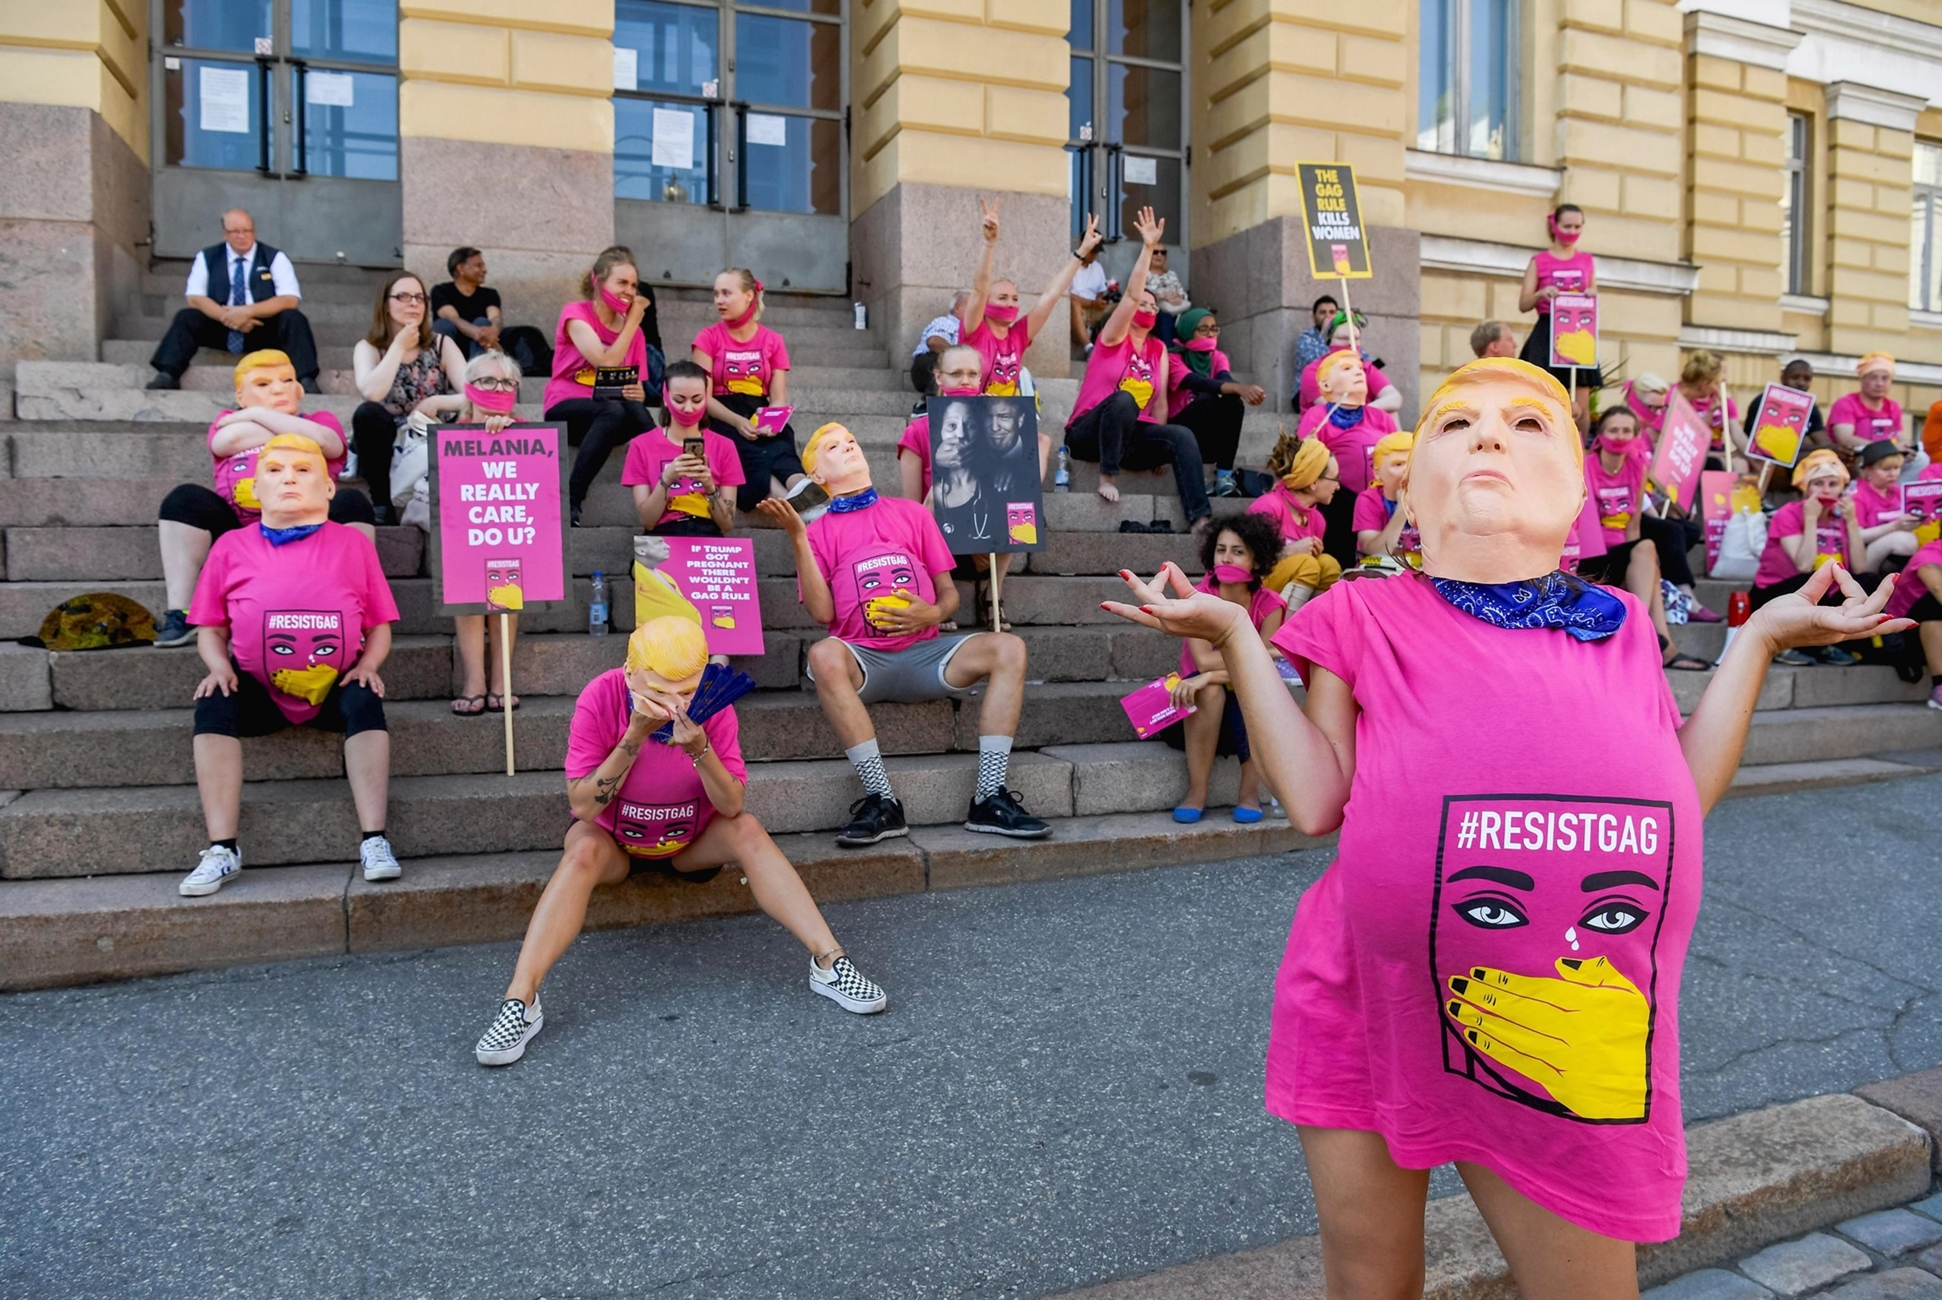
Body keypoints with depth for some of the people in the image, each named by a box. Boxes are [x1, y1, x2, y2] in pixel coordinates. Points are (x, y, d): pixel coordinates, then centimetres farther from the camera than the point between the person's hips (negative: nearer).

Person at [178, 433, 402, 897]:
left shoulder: (352, 543, 6)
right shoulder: (232, 546, 7)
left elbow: (379, 625, 6)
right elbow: (211, 628, 9)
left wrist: (367, 664, -13)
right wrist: (219, 667, -11)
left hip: (336, 688, -1)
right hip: (260, 692, 1)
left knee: (366, 702, -30)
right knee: (214, 705, -27)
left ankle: (375, 841, -29)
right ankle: (222, 849, -24)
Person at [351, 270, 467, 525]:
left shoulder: (441, 344, 4)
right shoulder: (368, 348, 1)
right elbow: (371, 393, -22)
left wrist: (435, 403, -23)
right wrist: (399, 346, -14)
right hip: (385, 446, 0)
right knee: (367, 413, -32)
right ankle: (384, 503, -18)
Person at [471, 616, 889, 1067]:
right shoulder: (601, 699, -25)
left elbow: (732, 806, -21)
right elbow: (582, 806, -26)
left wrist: (700, 751, -38)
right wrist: (635, 736, -36)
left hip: (691, 841, 2)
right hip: (614, 840, -1)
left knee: (747, 830, -24)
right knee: (583, 852, -32)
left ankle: (829, 962, -26)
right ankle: (519, 1001, -36)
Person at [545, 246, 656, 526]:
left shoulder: (634, 330, 12)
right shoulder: (575, 313, -4)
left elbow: (639, 388, 8)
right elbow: (606, 363, -18)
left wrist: (638, 394, -17)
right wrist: (633, 321, -8)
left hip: (611, 414, 3)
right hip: (566, 410, -3)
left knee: (636, 411, -33)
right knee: (613, 410, -38)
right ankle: (570, 501, -34)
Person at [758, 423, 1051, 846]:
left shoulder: (911, 513, 17)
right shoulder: (819, 531, 11)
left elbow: (949, 593, 16)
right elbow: (822, 612, -4)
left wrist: (931, 614, -8)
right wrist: (797, 538, -9)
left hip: (923, 653, 3)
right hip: (863, 660, -2)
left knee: (1008, 647, -21)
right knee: (823, 656, -36)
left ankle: (989, 798, -26)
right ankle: (882, 800, -35)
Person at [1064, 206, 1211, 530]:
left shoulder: (1158, 349, 15)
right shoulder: (1113, 337, 2)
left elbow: (1160, 400, 9)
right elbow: (1131, 295, -14)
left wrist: (1159, 445, -2)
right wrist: (1148, 248, -19)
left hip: (1131, 433, 5)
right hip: (1089, 432, -5)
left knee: (1183, 436, -22)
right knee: (1123, 398, -36)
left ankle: (1200, 517, -32)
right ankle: (1108, 475, -24)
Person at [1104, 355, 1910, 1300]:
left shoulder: (1617, 627, 9)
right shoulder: (1365, 616, 0)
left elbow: (1683, 802, 6)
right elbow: (1316, 803, -7)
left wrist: (1759, 637, 8)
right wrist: (1234, 638, -8)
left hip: (1577, 1042, 2)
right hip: (1370, 1005, -2)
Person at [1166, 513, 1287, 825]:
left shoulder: (1269, 605, -9)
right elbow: (1204, 661, -24)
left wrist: (1212, 675, -32)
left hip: (1250, 714, 1)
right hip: (1199, 707, 0)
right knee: (1211, 689, -33)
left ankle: (1250, 793, -21)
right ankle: (1196, 793, -26)